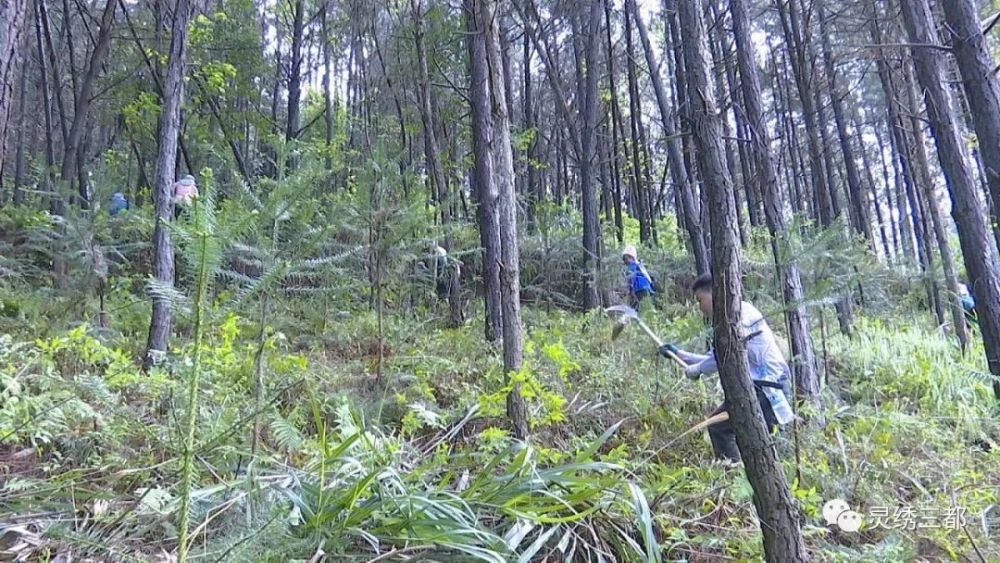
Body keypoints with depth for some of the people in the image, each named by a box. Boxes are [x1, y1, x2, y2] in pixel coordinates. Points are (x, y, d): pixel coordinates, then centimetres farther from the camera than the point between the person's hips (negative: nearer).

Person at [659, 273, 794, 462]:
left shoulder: (741, 312, -13)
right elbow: (714, 358, 25)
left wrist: (695, 369, -6)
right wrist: (679, 353, 22)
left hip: (770, 388, -10)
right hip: (755, 388, 10)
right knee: (718, 425, 16)